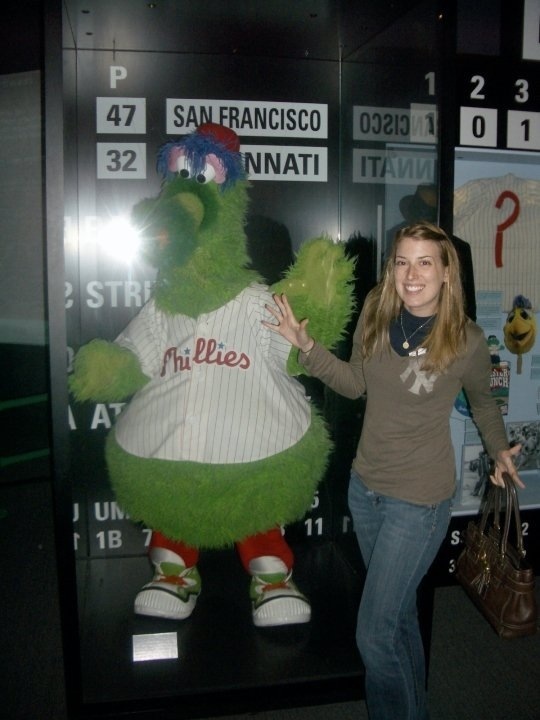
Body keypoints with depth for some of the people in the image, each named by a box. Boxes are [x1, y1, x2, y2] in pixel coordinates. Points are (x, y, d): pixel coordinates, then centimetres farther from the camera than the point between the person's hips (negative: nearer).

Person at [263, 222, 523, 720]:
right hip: (366, 484, 5)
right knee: (399, 610, 23)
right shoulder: (376, 314, -6)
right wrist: (306, 346, -4)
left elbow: (482, 399, 5)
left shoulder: (467, 341, -15)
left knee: (374, 633, -2)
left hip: (420, 499, -5)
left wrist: (499, 450, -5)